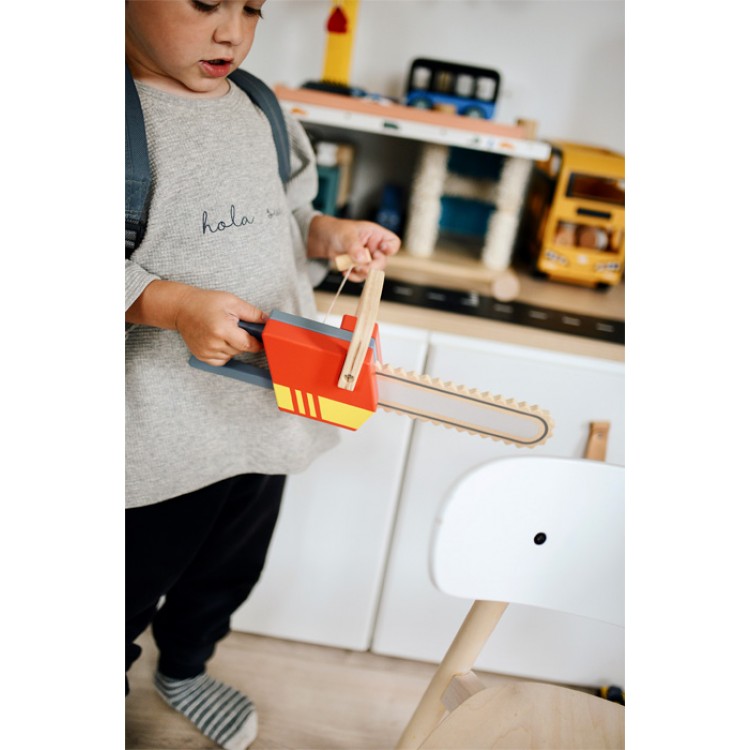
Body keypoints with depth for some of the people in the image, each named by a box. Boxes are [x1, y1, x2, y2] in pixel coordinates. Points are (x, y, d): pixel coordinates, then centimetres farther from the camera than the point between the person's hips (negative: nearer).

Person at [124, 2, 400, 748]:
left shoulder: (262, 111, 5)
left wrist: (331, 233, -5)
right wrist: (173, 304, -30)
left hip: (270, 407, 7)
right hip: (162, 430, -6)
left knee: (228, 573, 27)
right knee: (132, 587, 18)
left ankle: (184, 670, 58)